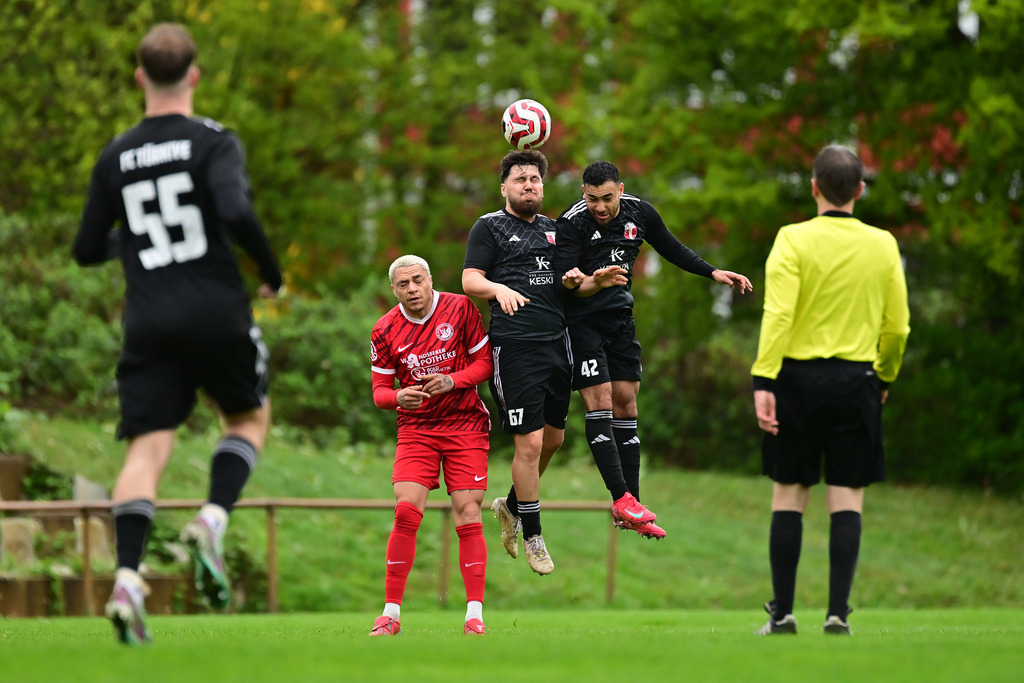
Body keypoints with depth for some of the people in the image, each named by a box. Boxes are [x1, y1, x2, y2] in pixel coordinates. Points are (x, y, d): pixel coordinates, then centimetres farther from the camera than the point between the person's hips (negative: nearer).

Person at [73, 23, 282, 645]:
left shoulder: (116, 158, 8)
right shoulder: (215, 143, -4)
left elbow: (88, 249, 12)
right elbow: (237, 215, -20)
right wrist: (273, 272, -3)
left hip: (149, 323, 2)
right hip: (219, 314, -2)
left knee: (147, 449, -1)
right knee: (250, 418, 21)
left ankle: (128, 578, -20)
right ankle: (213, 521, -4)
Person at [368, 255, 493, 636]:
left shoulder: (460, 308, -5)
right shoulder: (385, 331, 0)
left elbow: (485, 362, -1)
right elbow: (380, 391, 4)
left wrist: (451, 381, -18)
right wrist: (398, 397, -19)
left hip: (465, 424, -1)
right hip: (415, 428, 1)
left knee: (468, 515, -8)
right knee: (406, 512, -13)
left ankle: (475, 615, -4)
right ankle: (391, 614, -7)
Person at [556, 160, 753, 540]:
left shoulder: (639, 213, -1)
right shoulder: (571, 223, -17)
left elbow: (672, 249, 15)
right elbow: (564, 283, -22)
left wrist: (713, 273, 12)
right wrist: (593, 283, -41)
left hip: (621, 320, 6)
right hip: (581, 322, -6)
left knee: (625, 404, 3)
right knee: (600, 404, -14)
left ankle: (629, 508, 4)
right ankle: (622, 498, -16)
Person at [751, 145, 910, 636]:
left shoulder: (794, 240, -5)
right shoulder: (883, 246, 3)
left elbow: (778, 314, -15)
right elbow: (897, 327, 7)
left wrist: (763, 381, -16)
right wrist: (885, 376, 24)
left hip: (798, 375, -1)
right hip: (857, 381, 1)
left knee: (789, 494, 7)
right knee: (847, 499, 5)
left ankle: (782, 611, 8)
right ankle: (838, 610, -2)